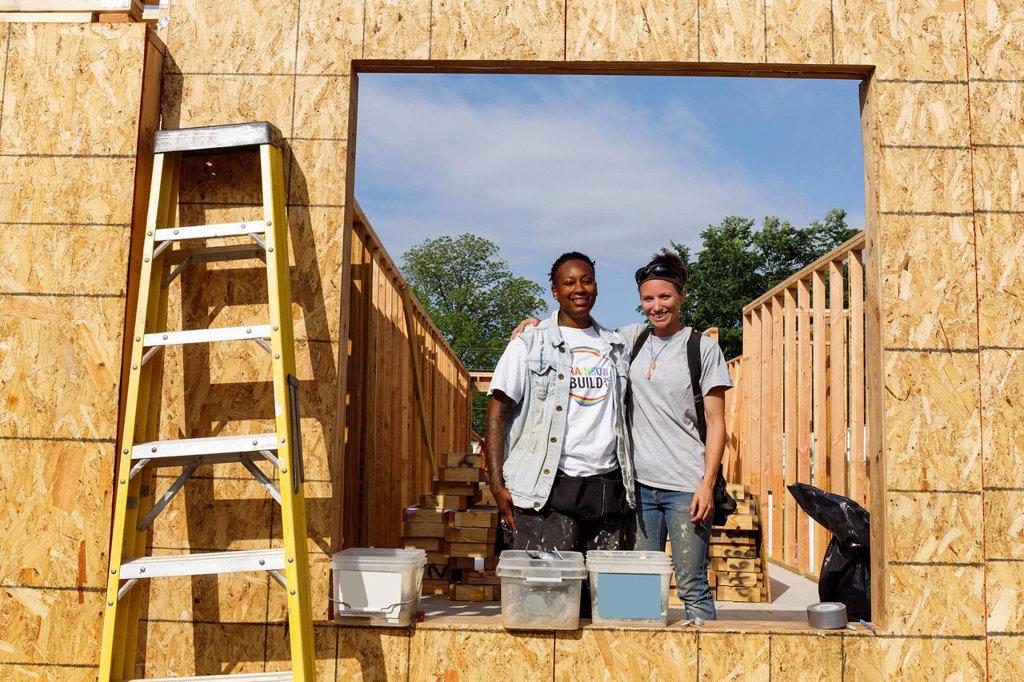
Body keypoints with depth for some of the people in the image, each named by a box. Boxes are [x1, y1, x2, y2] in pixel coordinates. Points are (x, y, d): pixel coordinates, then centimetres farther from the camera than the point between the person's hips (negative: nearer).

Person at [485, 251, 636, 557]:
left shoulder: (616, 346, 16)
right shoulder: (528, 345, 2)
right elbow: (497, 415, -1)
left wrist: (630, 491, 15)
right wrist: (498, 485, -10)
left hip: (609, 493, 4)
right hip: (547, 492, -4)